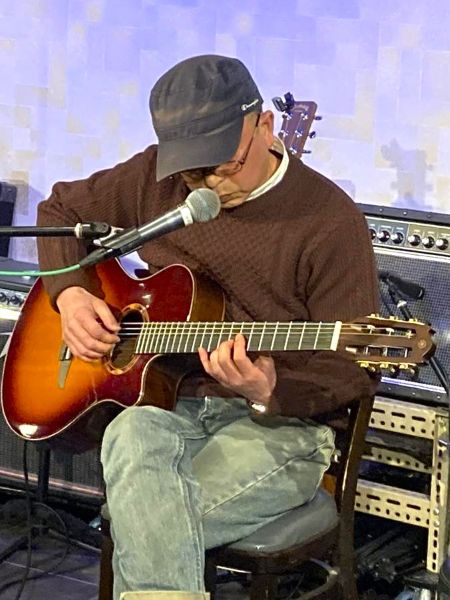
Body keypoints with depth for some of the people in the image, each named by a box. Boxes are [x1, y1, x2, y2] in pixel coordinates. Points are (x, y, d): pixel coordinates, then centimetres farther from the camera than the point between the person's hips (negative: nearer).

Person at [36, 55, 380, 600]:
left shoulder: (328, 220, -9)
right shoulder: (155, 178, 7)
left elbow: (354, 370, -7)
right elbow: (61, 209, 24)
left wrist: (269, 392, -26)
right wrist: (70, 292, 5)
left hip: (277, 425, -4)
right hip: (161, 404, 4)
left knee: (145, 525, -33)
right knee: (135, 440, -36)